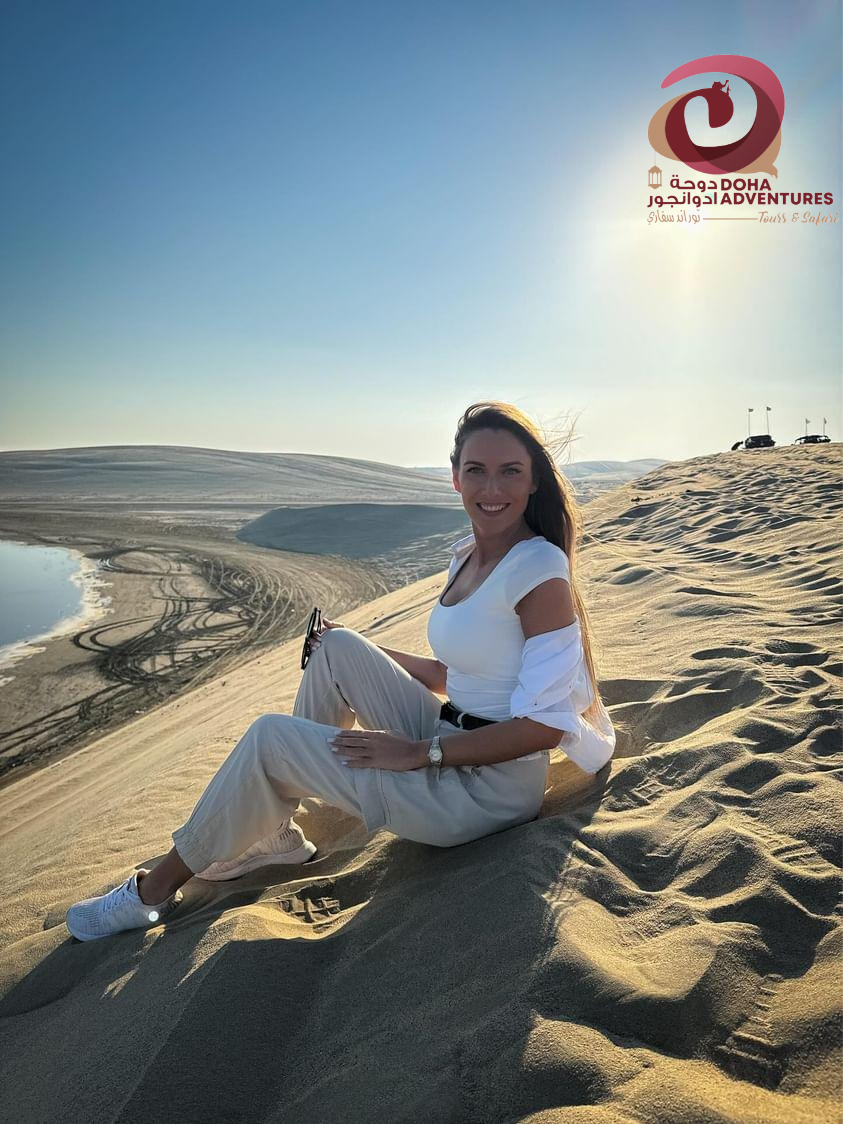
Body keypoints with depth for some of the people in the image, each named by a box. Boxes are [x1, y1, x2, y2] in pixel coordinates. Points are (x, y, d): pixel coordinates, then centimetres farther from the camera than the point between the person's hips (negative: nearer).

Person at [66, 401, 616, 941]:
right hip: (450, 742, 8)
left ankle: (156, 889, 16)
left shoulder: (541, 569, -19)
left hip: (493, 788, -8)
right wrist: (364, 652, 8)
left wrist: (418, 752, -18)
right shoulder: (468, 556, 7)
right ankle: (274, 833, 14)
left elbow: (545, 725, -21)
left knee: (269, 737, -9)